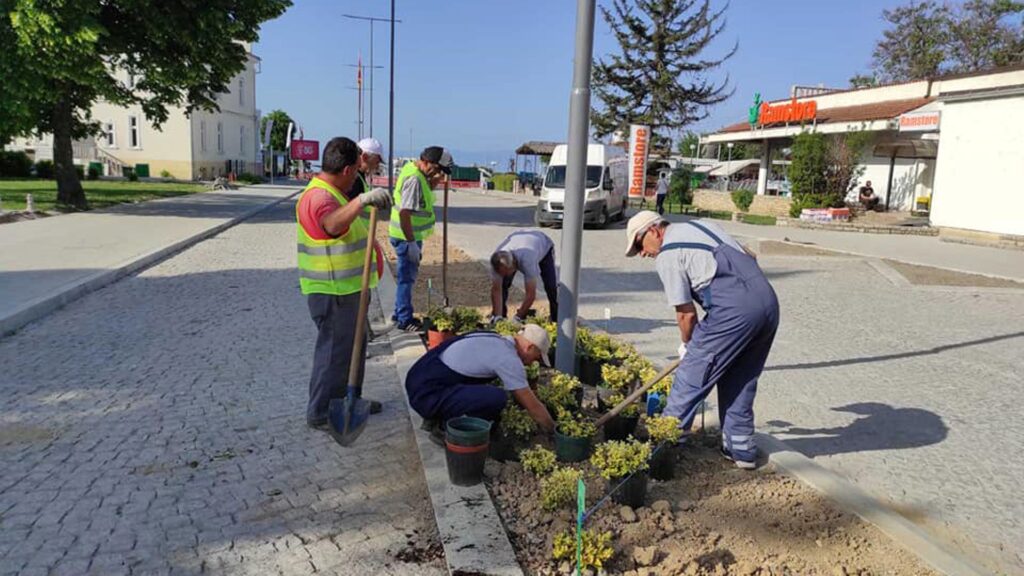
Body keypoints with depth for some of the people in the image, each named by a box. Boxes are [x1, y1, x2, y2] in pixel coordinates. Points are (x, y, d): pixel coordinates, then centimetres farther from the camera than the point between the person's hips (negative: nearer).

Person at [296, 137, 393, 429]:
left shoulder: (331, 193, 12)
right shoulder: (319, 197, -23)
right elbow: (332, 224, -48)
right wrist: (363, 200, -60)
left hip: (346, 289, 11)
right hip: (332, 293, -11)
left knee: (354, 346, 21)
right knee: (334, 350, 0)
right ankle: (320, 413, 13)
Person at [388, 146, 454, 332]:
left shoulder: (412, 168, 8)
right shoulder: (414, 179, -23)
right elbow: (404, 214, -28)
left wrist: (433, 182, 12)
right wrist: (411, 243, -26)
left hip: (410, 236, 10)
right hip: (407, 237, -10)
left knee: (408, 276, 19)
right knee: (407, 277, 0)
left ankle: (400, 313, 32)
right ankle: (405, 320, 10)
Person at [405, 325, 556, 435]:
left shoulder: (496, 340, 15)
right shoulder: (509, 359, -12)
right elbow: (533, 406, -7)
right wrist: (554, 432, 9)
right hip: (427, 395, -10)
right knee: (497, 398, -21)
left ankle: (436, 418, 18)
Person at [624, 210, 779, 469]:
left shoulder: (667, 255, -1)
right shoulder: (700, 224, 23)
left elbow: (686, 312, 1)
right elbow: (749, 257, 27)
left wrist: (688, 345, 19)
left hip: (733, 311, -8)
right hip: (769, 302, 9)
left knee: (691, 377, 3)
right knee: (741, 383, 19)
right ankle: (742, 451, 26)